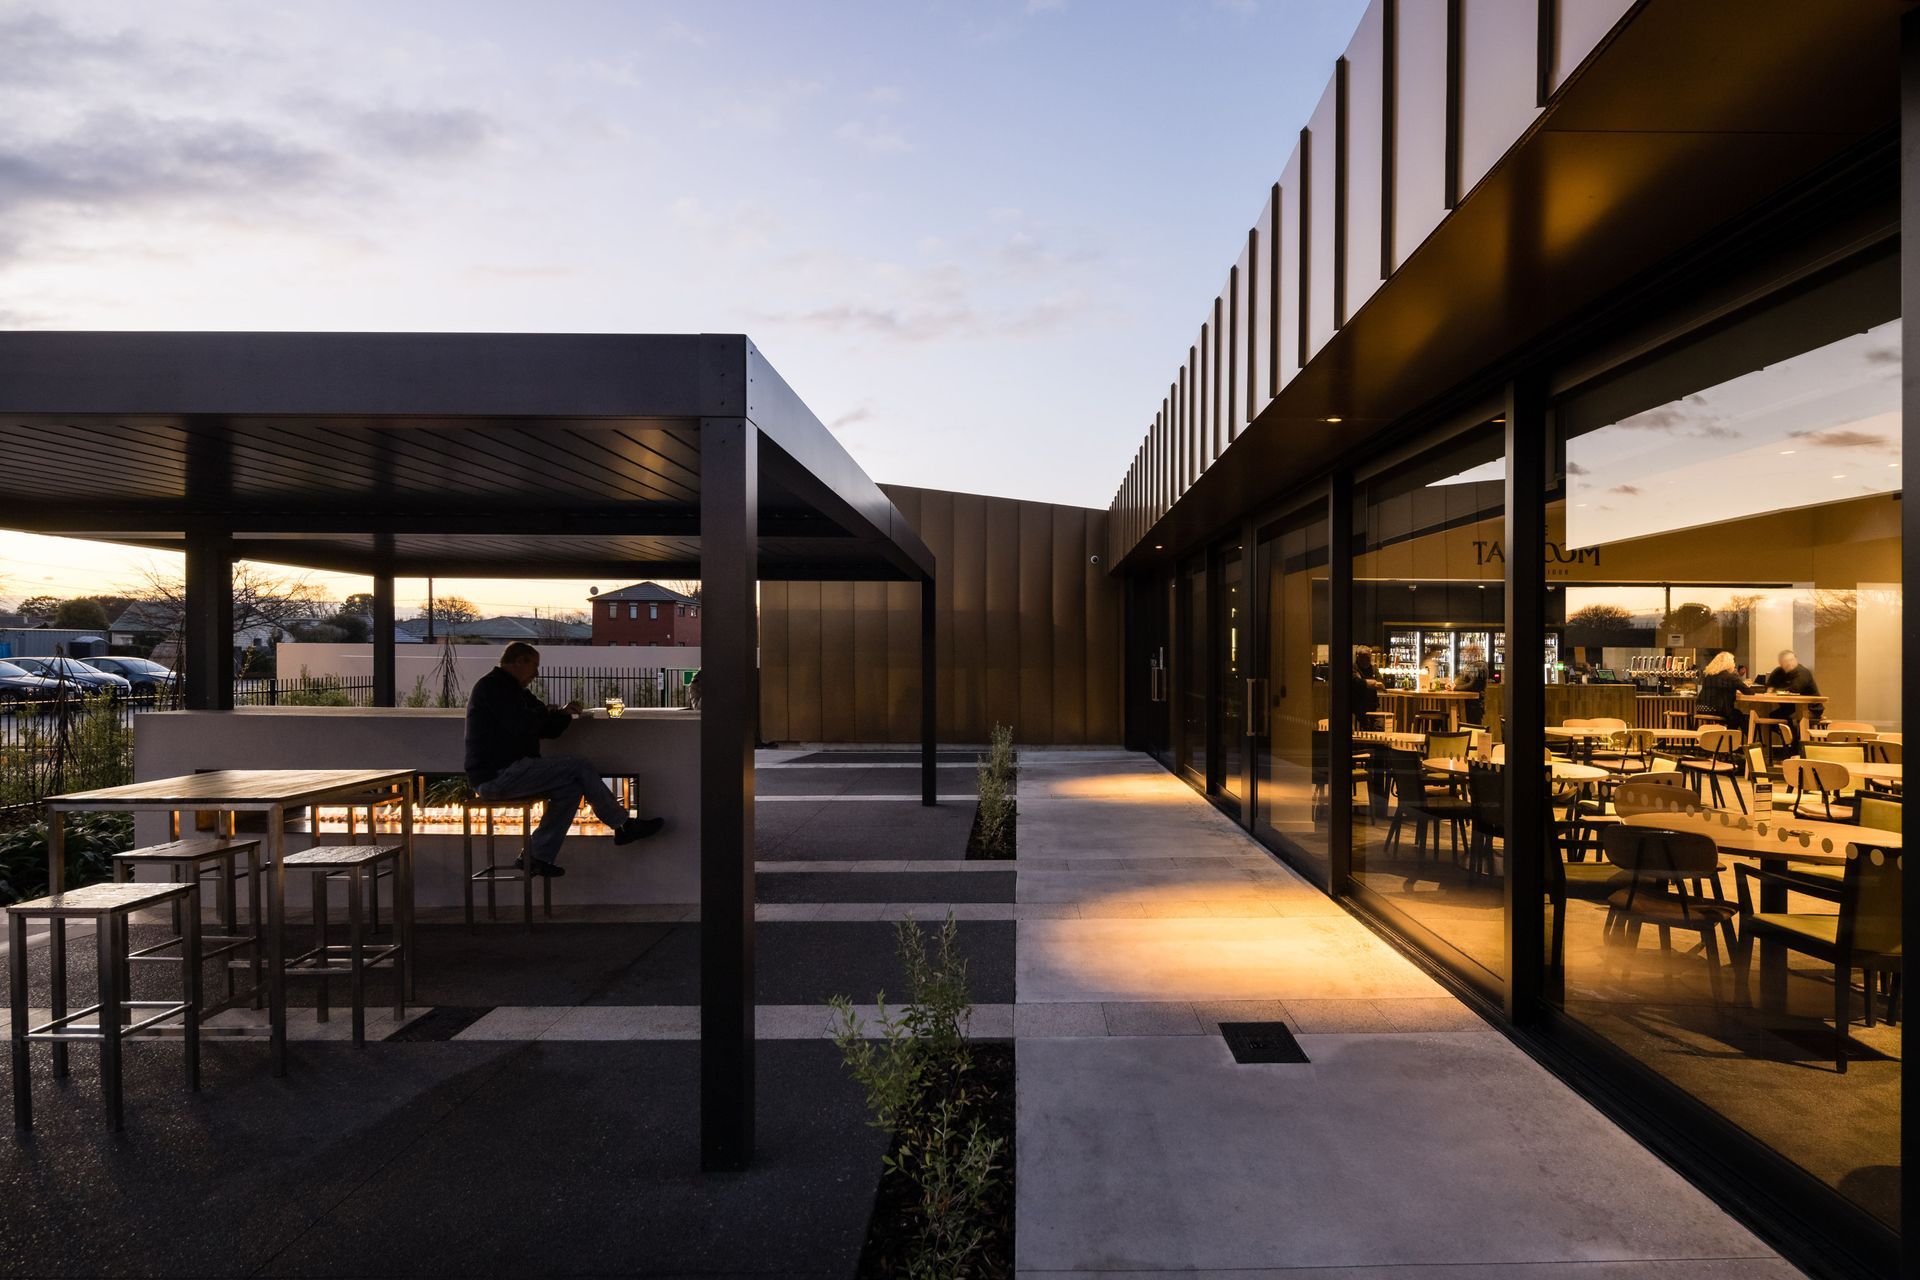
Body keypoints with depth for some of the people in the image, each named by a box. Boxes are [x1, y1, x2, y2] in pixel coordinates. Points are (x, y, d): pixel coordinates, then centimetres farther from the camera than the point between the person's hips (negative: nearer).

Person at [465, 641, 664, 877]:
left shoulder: (514, 690, 22)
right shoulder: (492, 686, -9)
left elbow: (547, 729, 20)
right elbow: (522, 727, -22)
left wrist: (563, 713, -2)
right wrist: (558, 713, -3)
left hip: (503, 773, 10)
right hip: (496, 775, -10)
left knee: (570, 788, -2)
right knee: (579, 768, -13)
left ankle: (540, 857, -1)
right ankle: (624, 826, -4)